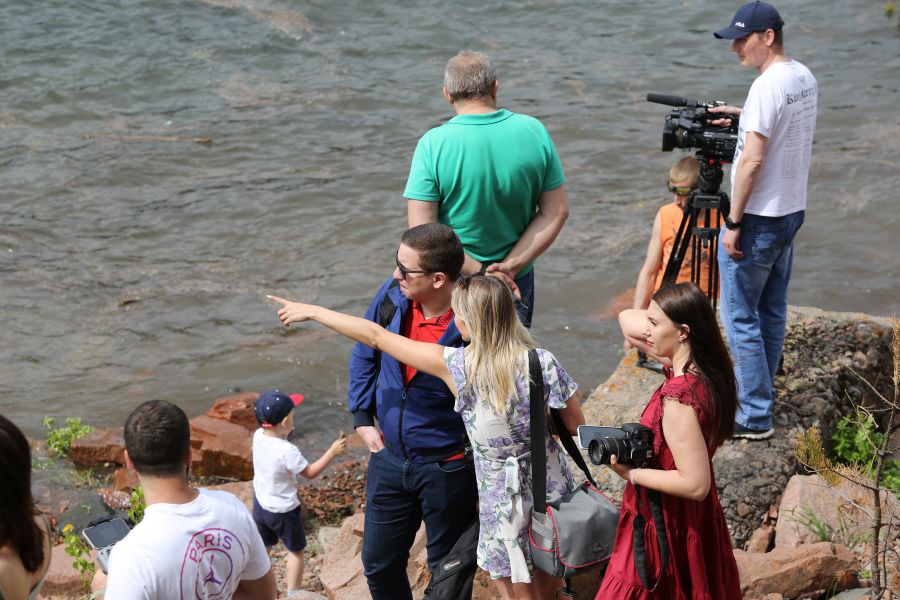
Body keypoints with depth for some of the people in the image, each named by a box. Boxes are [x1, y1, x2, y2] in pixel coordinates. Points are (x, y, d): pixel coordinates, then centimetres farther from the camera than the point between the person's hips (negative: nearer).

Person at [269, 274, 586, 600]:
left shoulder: (456, 366, -19)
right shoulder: (544, 363, -16)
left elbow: (376, 336, -9)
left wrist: (312, 312, 1)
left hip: (505, 504, -2)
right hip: (554, 493, 3)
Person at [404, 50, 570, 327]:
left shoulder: (433, 144, -17)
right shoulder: (534, 131, -9)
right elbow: (556, 213, -7)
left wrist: (478, 271, -17)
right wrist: (509, 267, -12)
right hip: (517, 281, 3)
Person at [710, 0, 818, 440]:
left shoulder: (767, 86, -21)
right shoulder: (804, 77, 7)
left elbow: (753, 160, -23)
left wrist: (734, 223, -19)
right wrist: (741, 116, 18)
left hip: (758, 219, -10)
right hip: (792, 211, 10)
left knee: (741, 317, -3)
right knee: (772, 311, 18)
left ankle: (754, 417, 0)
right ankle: (758, 393, 29)